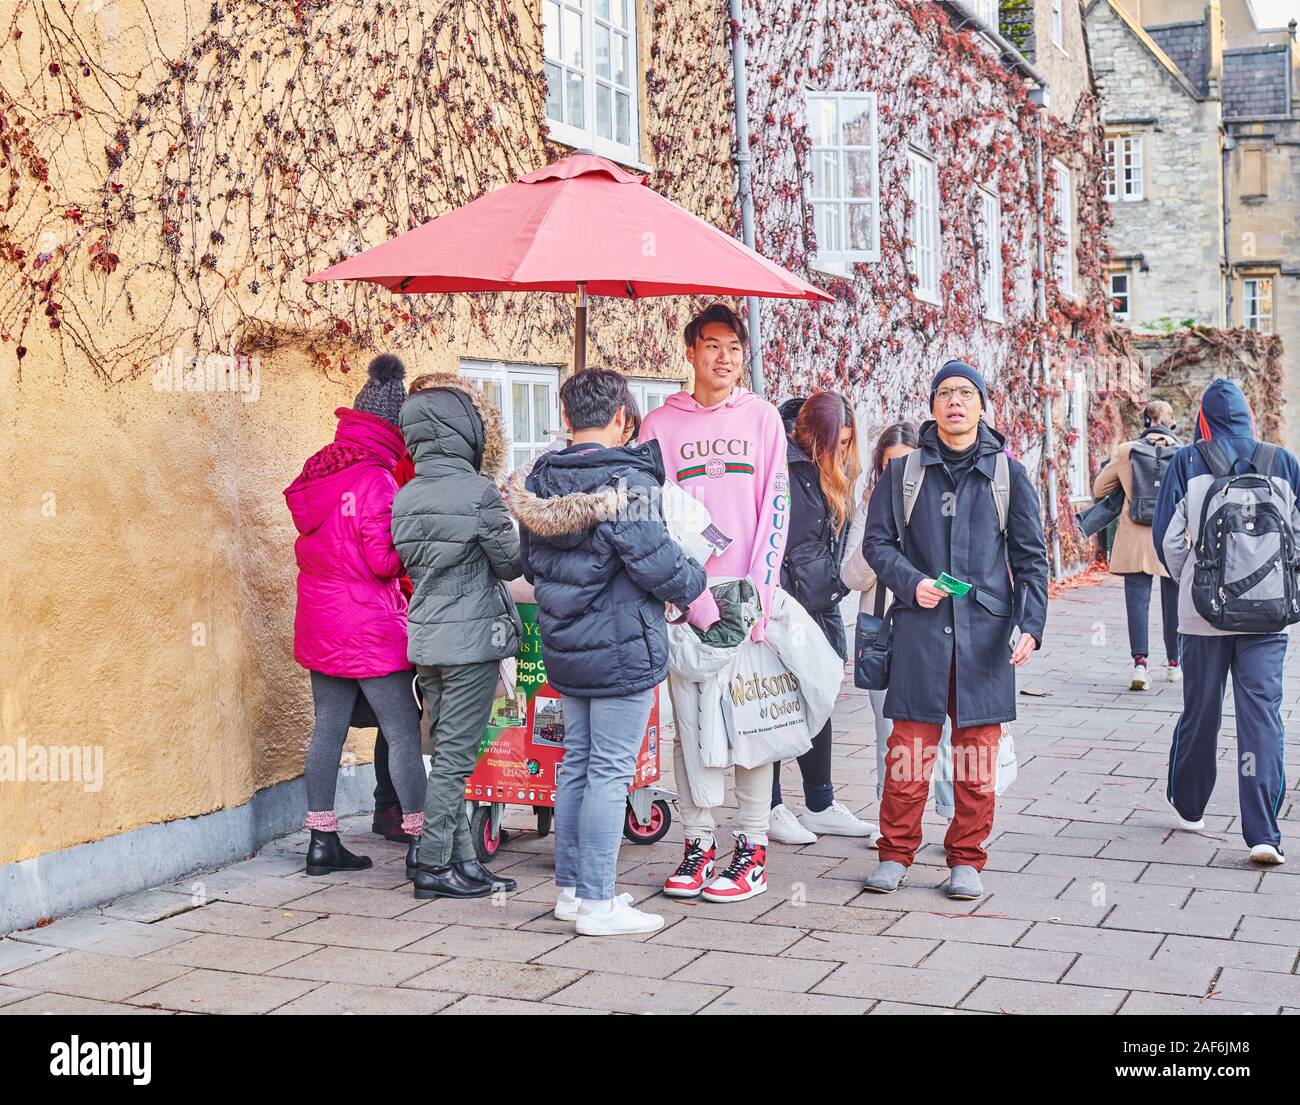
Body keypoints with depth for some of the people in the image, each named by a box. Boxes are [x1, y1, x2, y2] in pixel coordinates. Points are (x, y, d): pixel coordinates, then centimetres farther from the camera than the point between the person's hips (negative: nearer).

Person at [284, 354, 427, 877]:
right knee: (404, 733, 1)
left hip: (319, 625, 8)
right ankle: (419, 841, 5)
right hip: (369, 626, -8)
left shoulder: (318, 471, 8)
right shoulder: (375, 479, -17)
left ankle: (322, 842, 17)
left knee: (328, 728, 12)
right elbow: (384, 560, -18)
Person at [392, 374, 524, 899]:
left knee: (447, 752, 13)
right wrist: (507, 527, 13)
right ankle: (433, 867, 4)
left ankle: (463, 860, 18)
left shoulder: (404, 497, 5)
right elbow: (511, 562, -5)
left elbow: (410, 563, 12)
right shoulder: (478, 492, -14)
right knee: (455, 755, -1)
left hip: (425, 638, 7)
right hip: (471, 637, -7)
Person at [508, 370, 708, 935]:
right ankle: (598, 904, 5)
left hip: (564, 650, 7)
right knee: (610, 771, -1)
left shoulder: (539, 481, 5)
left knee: (577, 763, 16)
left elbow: (531, 563, 13)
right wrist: (695, 582, 0)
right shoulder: (627, 481, -18)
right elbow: (656, 563, -19)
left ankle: (570, 888, 25)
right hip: (622, 652, -7)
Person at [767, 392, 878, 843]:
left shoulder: (833, 474, 13)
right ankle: (770, 808, 10)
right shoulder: (783, 466, -14)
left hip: (821, 606, 9)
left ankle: (820, 805, 22)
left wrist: (836, 584, 15)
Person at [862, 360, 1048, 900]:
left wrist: (1031, 624, -4)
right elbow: (876, 541, 9)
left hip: (985, 631, 1)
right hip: (919, 629, 0)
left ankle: (966, 860, 16)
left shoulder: (1008, 473, 8)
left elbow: (1030, 556, 7)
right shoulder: (903, 472, 8)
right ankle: (895, 854, 12)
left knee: (977, 753, 4)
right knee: (909, 748, -2)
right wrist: (911, 582, -9)